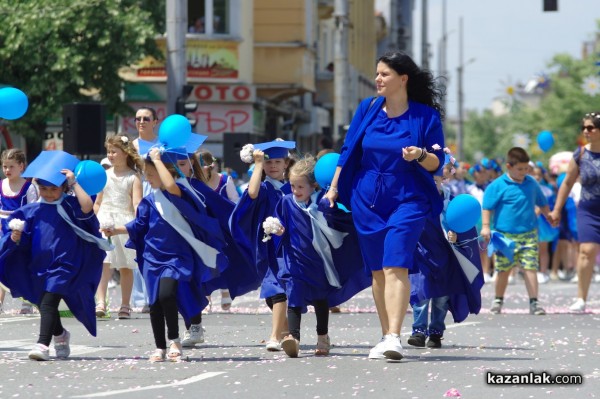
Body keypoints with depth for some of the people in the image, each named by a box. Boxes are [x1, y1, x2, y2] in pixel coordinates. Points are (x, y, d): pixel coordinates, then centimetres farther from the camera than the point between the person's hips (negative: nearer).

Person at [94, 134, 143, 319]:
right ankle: (100, 302, -22)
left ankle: (125, 305, 15)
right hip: (104, 221, 2)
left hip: (125, 223, -2)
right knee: (103, 263, -13)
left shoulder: (133, 177, 0)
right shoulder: (105, 175, 11)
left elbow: (137, 202, -11)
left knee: (126, 266, 7)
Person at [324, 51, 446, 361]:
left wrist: (420, 155, -26)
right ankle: (386, 337, 14)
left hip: (407, 199, -4)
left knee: (395, 267, -17)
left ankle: (394, 337, -24)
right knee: (378, 271, 7)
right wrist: (333, 188, 9)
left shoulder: (425, 116, -5)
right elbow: (349, 150, 11)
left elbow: (437, 163, -5)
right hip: (367, 199, 4)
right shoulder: (368, 109, 4)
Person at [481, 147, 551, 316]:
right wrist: (485, 226, -13)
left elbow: (542, 203, 25)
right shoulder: (497, 186, -5)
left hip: (528, 234, 2)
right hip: (505, 235, -2)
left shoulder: (532, 183, 9)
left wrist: (549, 217, 29)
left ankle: (534, 302, -7)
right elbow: (487, 207, -6)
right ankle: (498, 300, 23)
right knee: (504, 270, 6)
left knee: (530, 268, -6)